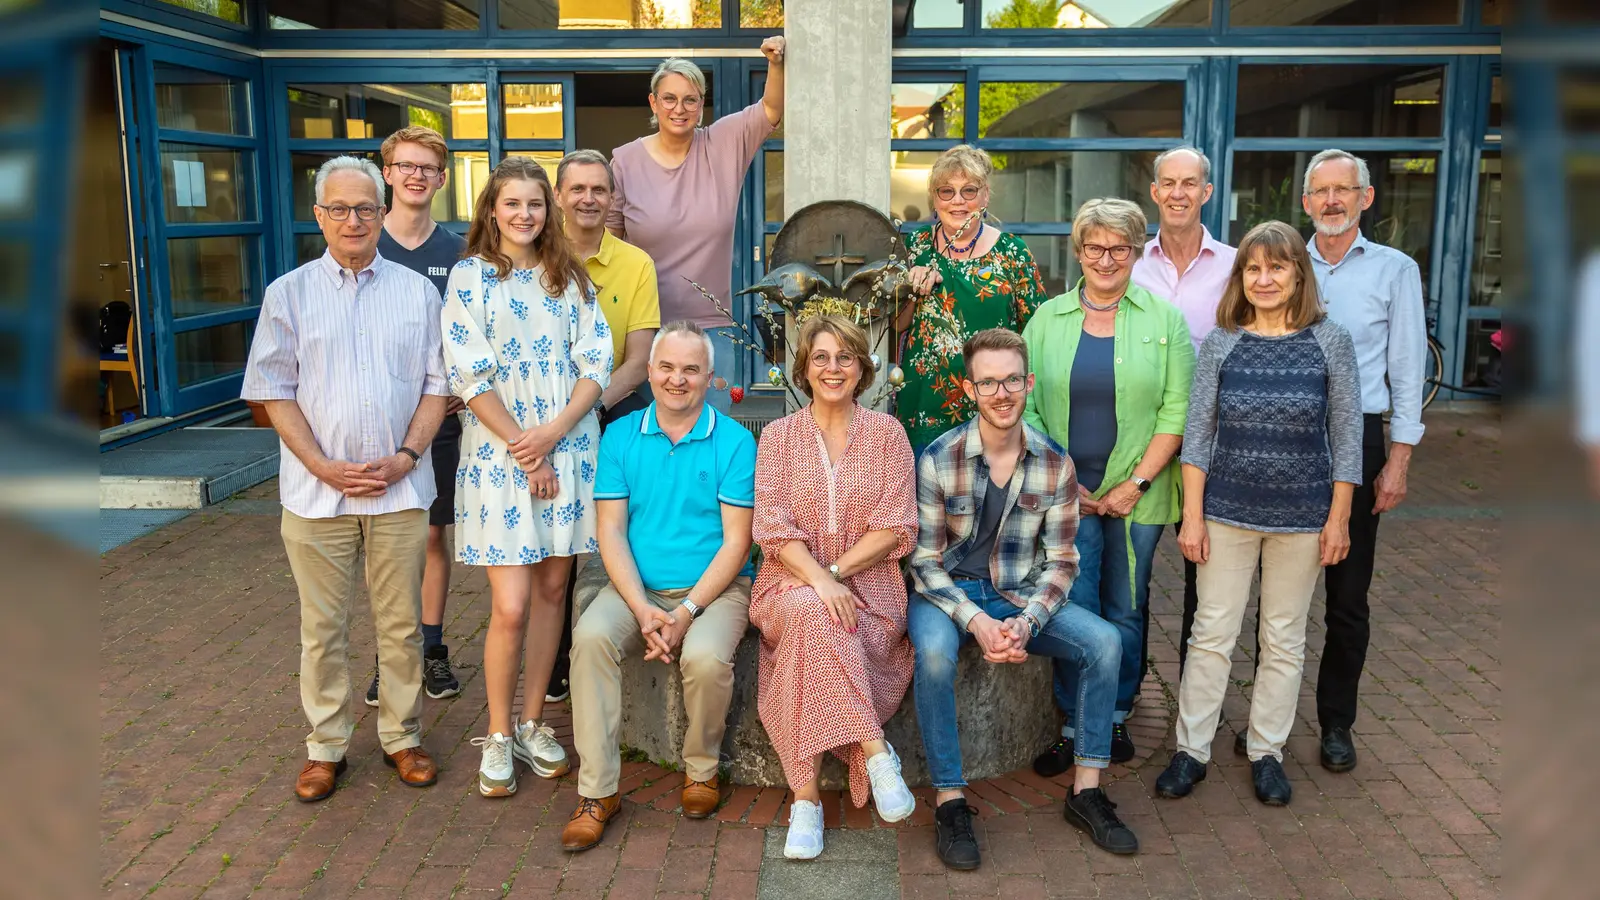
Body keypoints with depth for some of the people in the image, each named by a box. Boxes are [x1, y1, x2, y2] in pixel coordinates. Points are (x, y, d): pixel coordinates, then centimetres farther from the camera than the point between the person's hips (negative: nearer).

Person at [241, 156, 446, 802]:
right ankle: (326, 746, 21)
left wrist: (407, 456, -8)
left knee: (401, 623, 8)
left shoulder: (417, 292, 7)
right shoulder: (289, 293, 5)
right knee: (322, 627, 7)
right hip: (316, 491, 0)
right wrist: (323, 466, -10)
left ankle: (401, 736, 23)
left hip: (400, 488, 1)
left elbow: (437, 383, 6)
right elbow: (273, 390, 1)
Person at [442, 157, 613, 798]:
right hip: (500, 451, -3)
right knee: (510, 606, -7)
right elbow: (469, 376, -6)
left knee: (552, 588, 8)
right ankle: (498, 737, 12)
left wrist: (553, 432, -12)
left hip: (568, 449, 3)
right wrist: (524, 449, -11)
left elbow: (595, 362, 3)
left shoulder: (570, 277, 10)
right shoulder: (471, 275, 1)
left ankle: (533, 724, 22)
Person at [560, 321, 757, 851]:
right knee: (590, 636, -27)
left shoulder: (734, 441, -3)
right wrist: (643, 610, -14)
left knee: (706, 658, -31)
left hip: (714, 588, -2)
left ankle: (701, 769, 0)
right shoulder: (620, 437, 5)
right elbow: (611, 530, 0)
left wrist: (685, 613, -17)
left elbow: (735, 541, -6)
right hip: (637, 588, 2)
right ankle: (597, 790, -16)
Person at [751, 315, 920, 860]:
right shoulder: (778, 436, 8)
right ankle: (875, 751, -31)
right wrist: (819, 580, -21)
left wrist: (836, 571, -13)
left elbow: (896, 529, -1)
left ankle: (806, 798, -25)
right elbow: (773, 528, -3)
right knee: (812, 613, -36)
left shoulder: (886, 432, 8)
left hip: (869, 586, 0)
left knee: (814, 631, -32)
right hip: (791, 583, 0)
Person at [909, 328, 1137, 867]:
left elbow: (1061, 560, -1)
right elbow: (926, 560, -10)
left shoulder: (1055, 463, -5)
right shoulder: (939, 459, -14)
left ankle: (1085, 792, -4)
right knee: (934, 653, -35)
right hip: (949, 593, -3)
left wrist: (1027, 621, -18)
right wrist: (975, 622, -24)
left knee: (1105, 642, -17)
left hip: (1021, 596, 3)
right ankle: (949, 801, -20)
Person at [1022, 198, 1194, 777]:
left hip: (1137, 496, 0)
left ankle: (1116, 718, 24)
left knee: (1126, 609, 8)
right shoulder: (1047, 320, 6)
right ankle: (1075, 725, 12)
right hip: (1066, 494, 0)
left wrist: (1138, 482, -10)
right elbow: (1025, 407, 3)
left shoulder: (1164, 319, 3)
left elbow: (1176, 411, -3)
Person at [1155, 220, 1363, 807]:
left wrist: (1339, 518, -3)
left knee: (1284, 639, 11)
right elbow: (1197, 432, -1)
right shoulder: (1221, 343, -1)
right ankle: (1192, 749, 17)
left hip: (1302, 516, 0)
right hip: (1227, 512, 0)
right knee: (1212, 633, 5)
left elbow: (1346, 435, 0)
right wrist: (1192, 516, -5)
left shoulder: (1330, 340, -2)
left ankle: (1266, 751, 25)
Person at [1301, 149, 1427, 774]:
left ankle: (1336, 722, 20)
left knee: (1348, 597, 5)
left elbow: (1408, 370, 0)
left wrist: (1397, 463, -6)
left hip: (1355, 440, -2)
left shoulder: (1395, 270, 2)